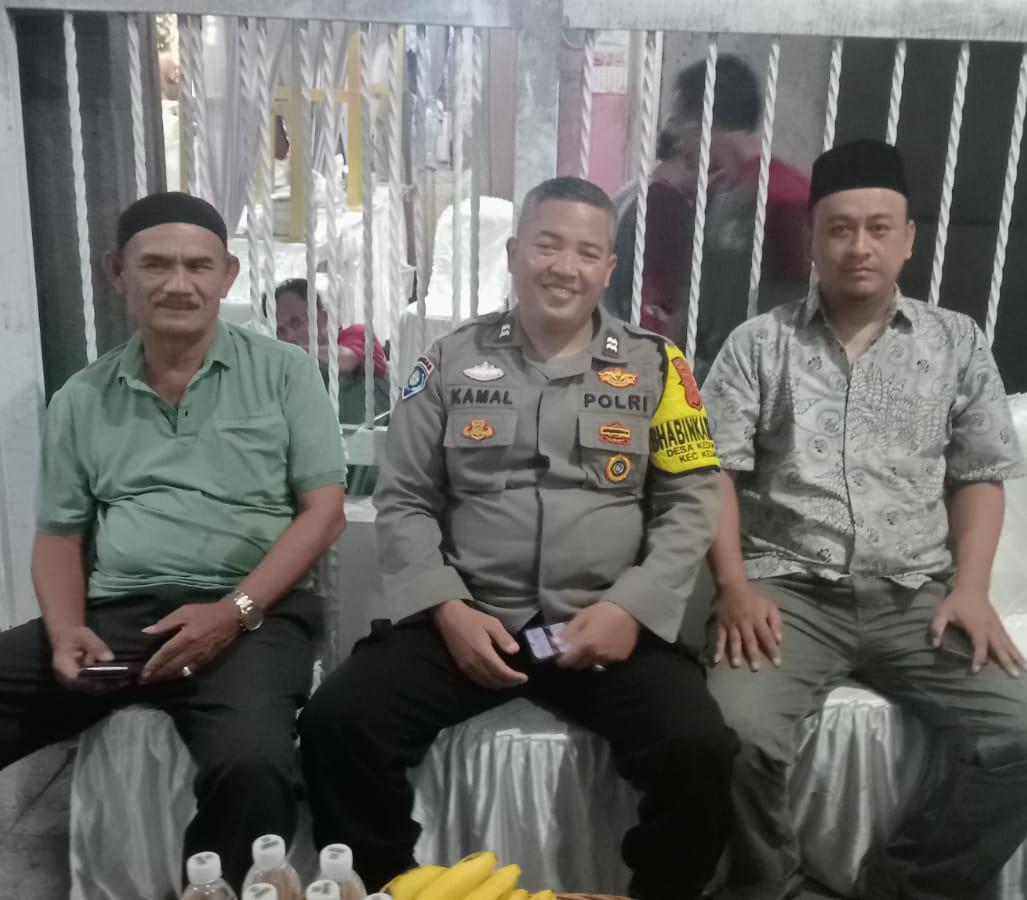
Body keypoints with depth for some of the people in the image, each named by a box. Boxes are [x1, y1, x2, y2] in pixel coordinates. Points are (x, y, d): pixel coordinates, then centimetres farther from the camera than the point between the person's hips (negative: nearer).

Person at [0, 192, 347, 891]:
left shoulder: (283, 372, 6)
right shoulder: (81, 399, 15)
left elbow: (323, 511, 0)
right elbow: (59, 536, 17)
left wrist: (234, 610, -12)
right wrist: (65, 632, -4)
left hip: (250, 612, -3)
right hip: (111, 614, 4)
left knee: (250, 764, -32)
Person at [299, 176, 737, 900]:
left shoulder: (656, 366, 6)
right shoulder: (453, 361, 8)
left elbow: (690, 505, 4)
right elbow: (404, 502, 7)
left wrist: (630, 607, -11)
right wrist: (447, 609, -8)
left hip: (609, 624, 0)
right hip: (468, 618, 1)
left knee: (701, 750, -25)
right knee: (336, 724, -19)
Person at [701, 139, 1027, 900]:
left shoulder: (959, 343, 11)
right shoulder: (759, 343, 6)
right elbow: (714, 473, 1)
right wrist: (735, 588, -11)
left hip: (918, 596, 2)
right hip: (789, 591, -2)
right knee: (739, 736, -27)